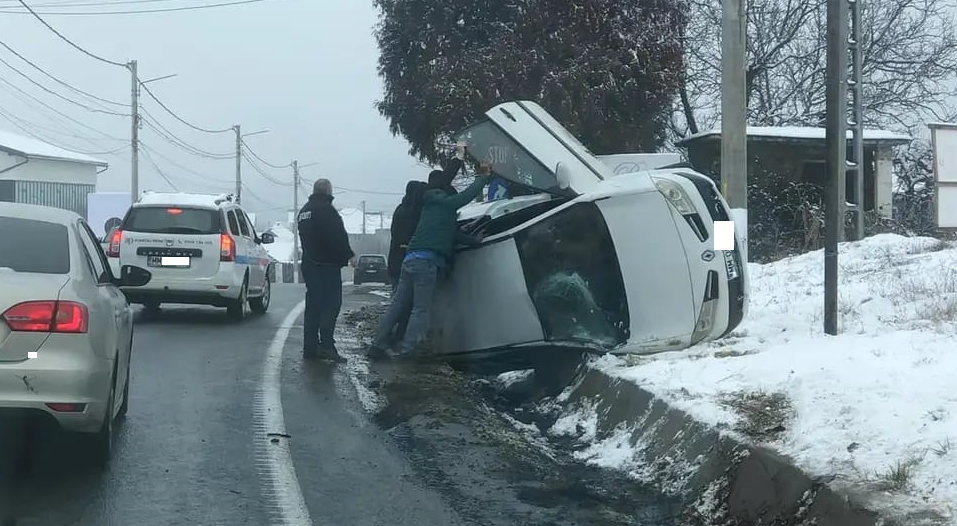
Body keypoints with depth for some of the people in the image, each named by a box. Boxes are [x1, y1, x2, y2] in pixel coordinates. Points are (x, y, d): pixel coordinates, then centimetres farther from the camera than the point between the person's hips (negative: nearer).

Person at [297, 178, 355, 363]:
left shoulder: (304, 211, 18)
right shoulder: (325, 209, -12)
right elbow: (338, 236, -18)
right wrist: (349, 255, -10)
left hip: (309, 263, 9)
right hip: (327, 264, -9)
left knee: (313, 306, 10)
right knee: (331, 304, -9)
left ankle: (310, 348, 9)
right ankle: (326, 344, -18)